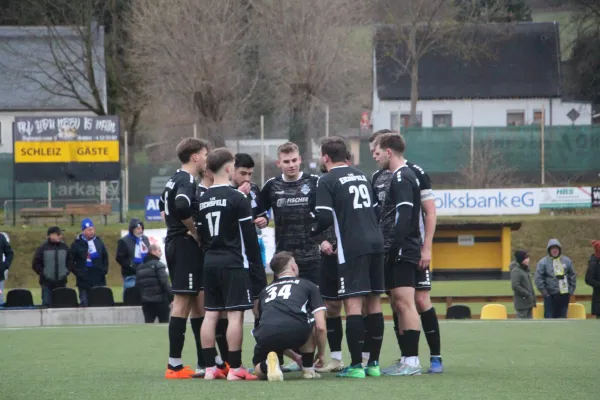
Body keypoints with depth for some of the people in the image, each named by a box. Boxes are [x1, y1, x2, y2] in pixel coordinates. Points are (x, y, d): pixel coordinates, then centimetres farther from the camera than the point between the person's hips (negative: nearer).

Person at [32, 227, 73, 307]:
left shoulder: (64, 247, 6)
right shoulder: (43, 248, -4)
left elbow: (70, 261, 17)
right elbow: (35, 264, 0)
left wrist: (67, 271, 5)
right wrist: (42, 273, -7)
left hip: (61, 282, 3)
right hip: (47, 283, -3)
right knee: (46, 303, -3)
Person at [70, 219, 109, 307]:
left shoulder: (99, 242, 10)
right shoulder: (77, 244, -2)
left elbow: (105, 257, 22)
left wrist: (105, 269, 9)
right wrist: (78, 272, -11)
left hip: (99, 280, 3)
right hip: (84, 281, -3)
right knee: (85, 305, -1)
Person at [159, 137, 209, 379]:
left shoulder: (174, 180, 16)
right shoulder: (187, 181, -14)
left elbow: (163, 205, 30)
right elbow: (182, 207, -32)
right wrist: (194, 232, -18)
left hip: (174, 243, 10)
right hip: (186, 246, -10)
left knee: (198, 301, 13)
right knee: (183, 301, -8)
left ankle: (205, 361, 18)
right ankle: (174, 366, -7)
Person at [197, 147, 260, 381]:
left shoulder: (203, 200, 9)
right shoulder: (237, 198, -10)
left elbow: (201, 233, 14)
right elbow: (249, 233, -9)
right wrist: (256, 261, 0)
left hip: (210, 262, 7)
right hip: (233, 262, -7)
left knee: (211, 314, 7)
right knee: (235, 314, -6)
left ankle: (210, 368, 8)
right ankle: (235, 369, -9)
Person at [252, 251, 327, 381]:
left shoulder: (265, 291, 35)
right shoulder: (308, 286, 24)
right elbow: (321, 327, 17)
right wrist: (321, 353, 35)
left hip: (265, 336, 2)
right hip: (296, 331, -2)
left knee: (259, 371, 29)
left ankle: (268, 365, -5)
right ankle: (308, 369, 29)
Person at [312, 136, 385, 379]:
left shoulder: (327, 181, -3)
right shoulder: (361, 176, 18)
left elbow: (325, 218, -10)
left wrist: (313, 233, 9)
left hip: (352, 247, -7)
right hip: (376, 242, 7)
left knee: (353, 304, -6)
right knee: (373, 302, 9)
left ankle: (356, 365, -9)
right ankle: (374, 363, 12)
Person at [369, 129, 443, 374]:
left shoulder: (416, 173, -4)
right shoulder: (377, 178, 11)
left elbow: (430, 212, -4)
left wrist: (427, 248, -10)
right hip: (387, 250, 5)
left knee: (421, 300, -7)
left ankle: (435, 357, -1)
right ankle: (405, 358, 10)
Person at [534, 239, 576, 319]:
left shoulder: (567, 261, 5)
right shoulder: (543, 262, -6)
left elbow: (572, 276, 13)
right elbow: (538, 279, -7)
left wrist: (571, 290, 6)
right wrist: (544, 292, -10)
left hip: (564, 295, 4)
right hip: (550, 296, -4)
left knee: (562, 317, 10)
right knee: (550, 317, -3)